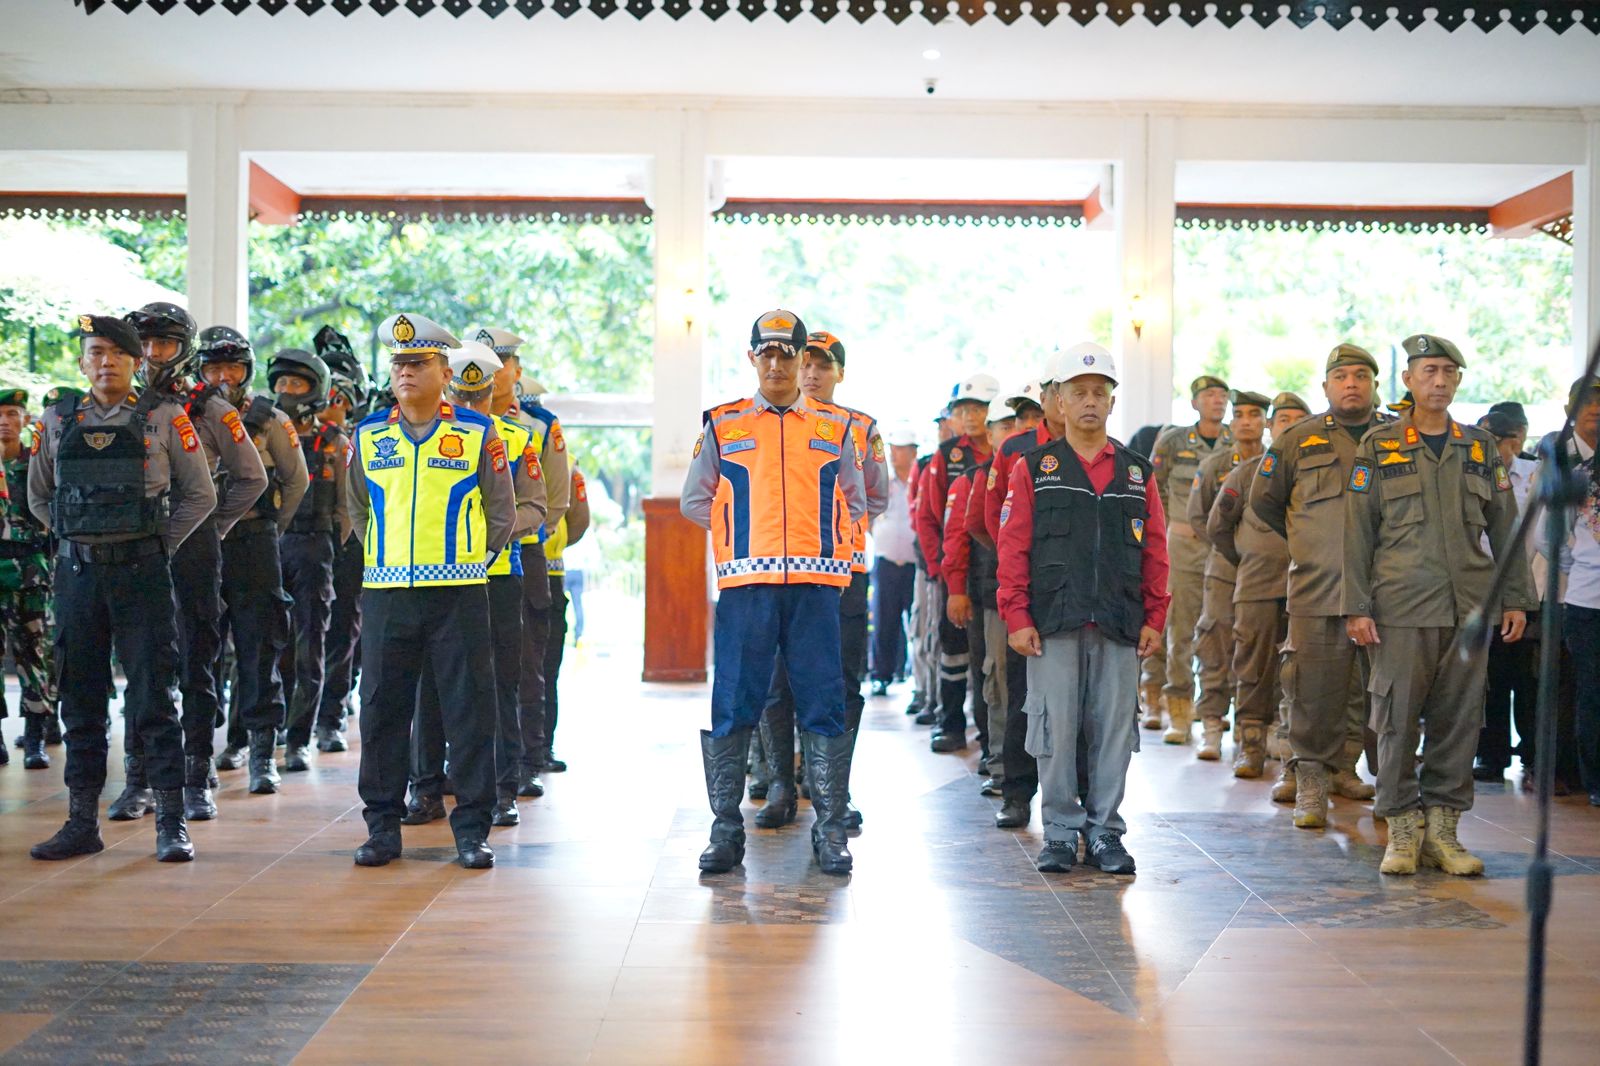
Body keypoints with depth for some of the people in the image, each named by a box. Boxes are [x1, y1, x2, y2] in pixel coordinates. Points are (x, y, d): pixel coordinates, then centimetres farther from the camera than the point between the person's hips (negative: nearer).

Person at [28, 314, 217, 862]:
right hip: (77, 571, 3)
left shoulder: (164, 418, 0)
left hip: (142, 570, -3)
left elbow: (199, 494, 4)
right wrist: (75, 539, 9)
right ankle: (82, 822, 17)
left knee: (153, 695, -3)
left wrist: (160, 545, 0)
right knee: (80, 698, 8)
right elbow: (38, 496, 20)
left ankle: (171, 822, 3)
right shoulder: (58, 421, 9)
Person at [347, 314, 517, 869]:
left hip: (458, 593, -2)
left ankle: (471, 829, 9)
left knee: (469, 710, 0)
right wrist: (384, 558, 14)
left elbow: (501, 515, 8)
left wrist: (469, 561, 6)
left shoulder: (477, 434, 2)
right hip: (385, 593, 3)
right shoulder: (368, 435, 9)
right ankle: (382, 826, 16)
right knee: (382, 710, 5)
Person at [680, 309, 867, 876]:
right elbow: (694, 501, 16)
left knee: (823, 706, 1)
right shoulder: (722, 425, 11)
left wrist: (828, 543, 6)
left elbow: (855, 503, 18)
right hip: (746, 584, 0)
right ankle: (726, 829, 10)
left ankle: (831, 829, 9)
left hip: (816, 585, 1)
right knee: (732, 707, 0)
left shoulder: (835, 426, 13)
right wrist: (744, 535, 9)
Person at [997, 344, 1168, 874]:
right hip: (1052, 625, -2)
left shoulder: (1138, 473, 12)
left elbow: (1155, 551, 12)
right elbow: (1013, 547, 0)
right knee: (1055, 728, 0)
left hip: (1120, 629, 2)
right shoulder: (1032, 468, 4)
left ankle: (1105, 833, 16)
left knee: (1114, 731, 4)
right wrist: (1017, 618, -6)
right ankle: (1060, 833, 12)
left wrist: (1154, 618, 5)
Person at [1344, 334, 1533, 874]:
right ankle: (1403, 827, 10)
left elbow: (1504, 527, 15)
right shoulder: (1378, 446, 4)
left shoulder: (1481, 448, 13)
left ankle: (1442, 826, 15)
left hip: (1470, 606, 3)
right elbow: (1358, 531, 1)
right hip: (1400, 606, -3)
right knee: (1398, 717, -2)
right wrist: (1357, 606, -4)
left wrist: (1516, 598, 9)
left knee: (1458, 718, 5)